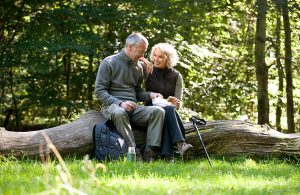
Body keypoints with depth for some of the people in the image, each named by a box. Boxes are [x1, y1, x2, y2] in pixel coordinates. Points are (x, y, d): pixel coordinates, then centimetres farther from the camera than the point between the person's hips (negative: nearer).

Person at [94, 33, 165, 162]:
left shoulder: (138, 66, 19)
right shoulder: (109, 63, -1)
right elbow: (99, 91, -7)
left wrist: (150, 95, 4)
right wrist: (120, 103, -20)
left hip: (133, 108, 6)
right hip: (112, 105, -6)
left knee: (158, 111, -21)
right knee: (119, 113, -42)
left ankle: (150, 153, -32)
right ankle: (134, 153, -39)